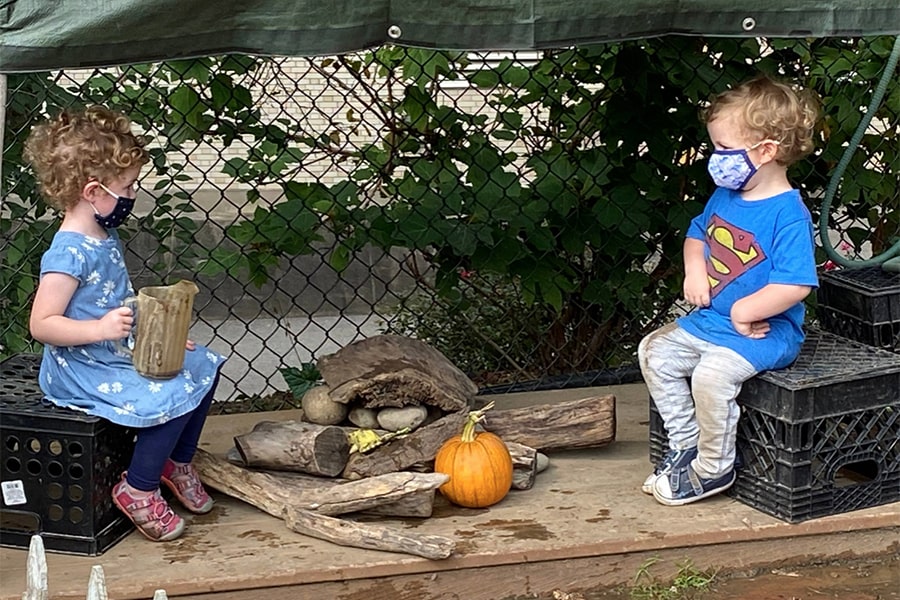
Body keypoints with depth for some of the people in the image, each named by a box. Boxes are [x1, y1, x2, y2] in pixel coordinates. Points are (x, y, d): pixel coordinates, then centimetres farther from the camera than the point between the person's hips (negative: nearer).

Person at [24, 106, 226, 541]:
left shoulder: (105, 238, 7)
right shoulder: (69, 253, -24)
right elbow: (41, 324, -26)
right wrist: (100, 329, -35)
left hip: (121, 354, 10)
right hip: (81, 370, -10)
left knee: (203, 366, 9)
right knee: (173, 396, -22)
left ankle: (179, 462, 23)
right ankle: (137, 490, -4)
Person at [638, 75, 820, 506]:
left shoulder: (788, 216, -22)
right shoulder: (725, 195, 5)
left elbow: (796, 285, -28)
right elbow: (698, 232, 24)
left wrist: (744, 312, -21)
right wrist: (694, 267, 3)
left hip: (763, 330, -9)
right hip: (711, 318, 10)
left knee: (712, 373, -29)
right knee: (654, 352, 5)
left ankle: (713, 469, -7)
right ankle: (686, 443, 15)